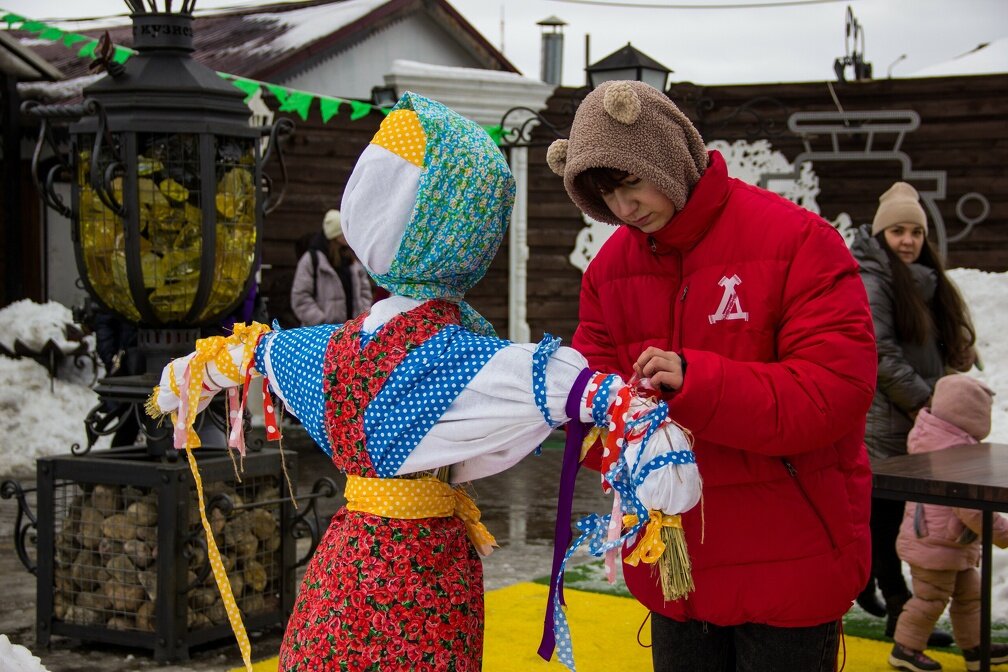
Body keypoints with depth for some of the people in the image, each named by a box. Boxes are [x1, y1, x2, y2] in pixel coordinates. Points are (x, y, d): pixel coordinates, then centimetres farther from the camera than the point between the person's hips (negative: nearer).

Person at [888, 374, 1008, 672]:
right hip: (935, 545, -11)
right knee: (930, 598, 0)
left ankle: (975, 647, 30)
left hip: (953, 546, 11)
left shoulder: (930, 437, 6)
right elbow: (973, 510, -27)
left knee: (969, 592, 19)